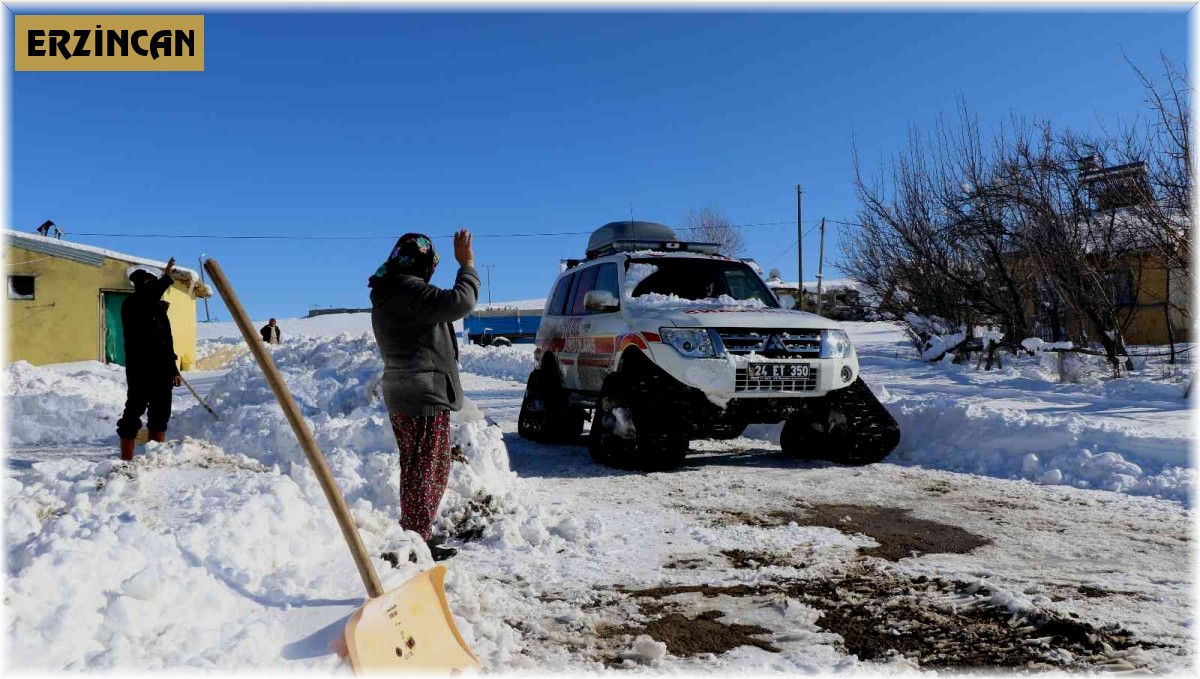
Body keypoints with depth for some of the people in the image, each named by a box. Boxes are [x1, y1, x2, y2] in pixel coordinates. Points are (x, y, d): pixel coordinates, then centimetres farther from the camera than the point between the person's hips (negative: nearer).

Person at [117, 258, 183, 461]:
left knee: (160, 414, 12)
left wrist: (173, 370, 22)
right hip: (140, 370, -8)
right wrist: (166, 278, -37)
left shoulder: (159, 308, 19)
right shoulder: (131, 305, -3)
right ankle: (126, 458, -1)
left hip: (162, 371, 8)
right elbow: (147, 298, -30)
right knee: (134, 412, -6)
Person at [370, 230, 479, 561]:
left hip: (401, 396, 11)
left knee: (417, 469, 19)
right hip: (425, 396, -11)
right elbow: (459, 302, -27)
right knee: (425, 471, -3)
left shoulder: (385, 296, 17)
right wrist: (467, 265, -16)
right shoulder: (410, 291, -18)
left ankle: (415, 536, 28)